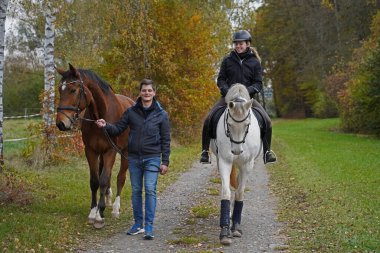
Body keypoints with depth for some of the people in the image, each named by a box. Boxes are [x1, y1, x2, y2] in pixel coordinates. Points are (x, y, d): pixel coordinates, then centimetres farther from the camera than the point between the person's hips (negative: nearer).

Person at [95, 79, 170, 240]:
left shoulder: (161, 114, -2)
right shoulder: (131, 112, 4)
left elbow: (165, 140, -1)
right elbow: (118, 129, 6)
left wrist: (165, 162, -5)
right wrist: (106, 125, -14)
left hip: (152, 158, -3)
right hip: (134, 158, 3)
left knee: (150, 190, -9)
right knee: (136, 191, 10)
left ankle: (149, 227, -4)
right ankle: (138, 224, 21)